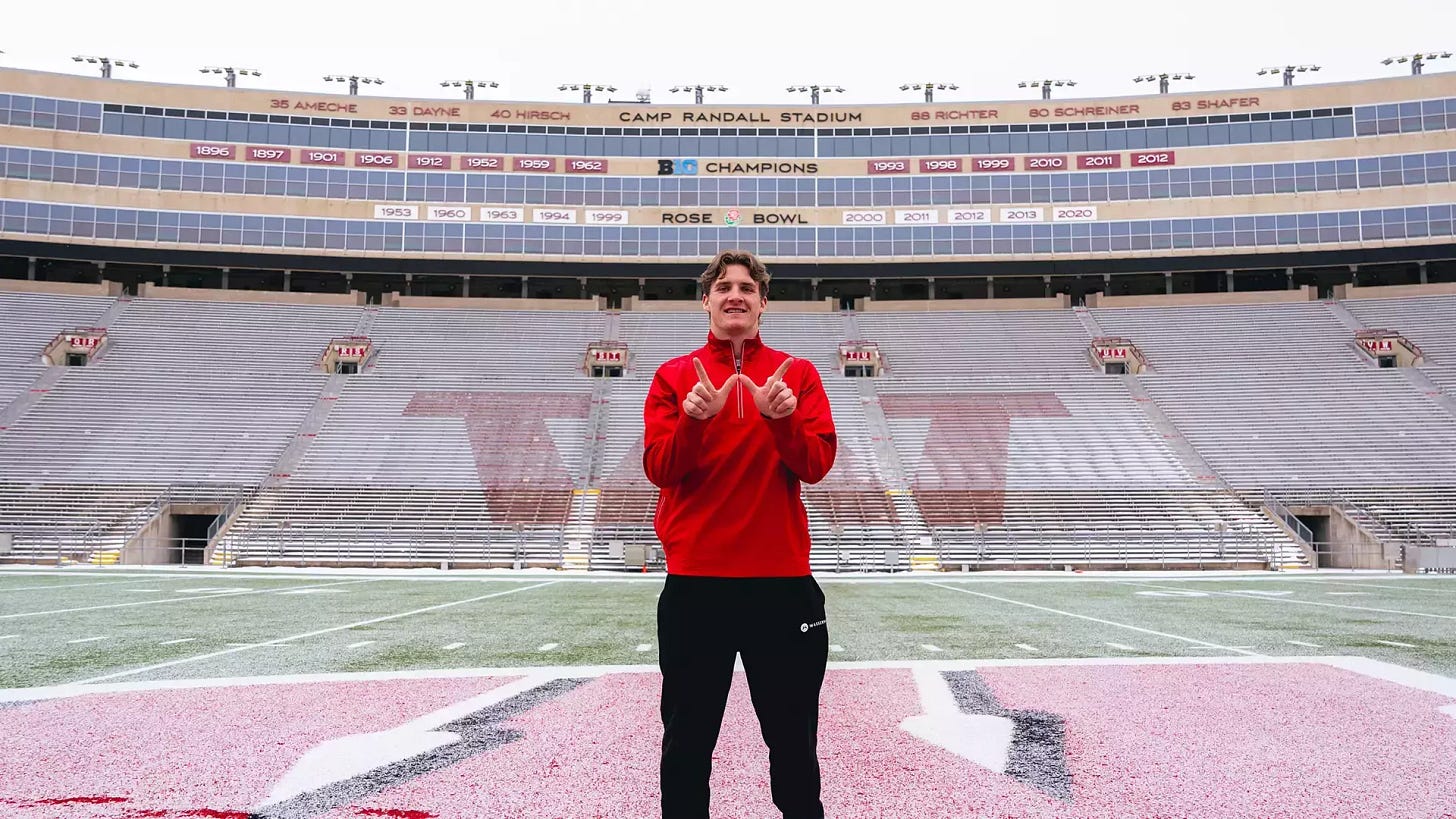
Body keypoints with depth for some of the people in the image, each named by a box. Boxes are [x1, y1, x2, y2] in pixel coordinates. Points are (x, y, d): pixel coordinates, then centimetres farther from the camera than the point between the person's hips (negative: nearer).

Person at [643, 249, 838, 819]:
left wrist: (784, 419, -23)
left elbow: (816, 465, -5)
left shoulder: (796, 374, 6)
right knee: (687, 736, 10)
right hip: (694, 582, 0)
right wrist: (693, 420, -22)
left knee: (793, 738, 10)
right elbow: (658, 469, -4)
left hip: (782, 579, 0)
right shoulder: (674, 376, 6)